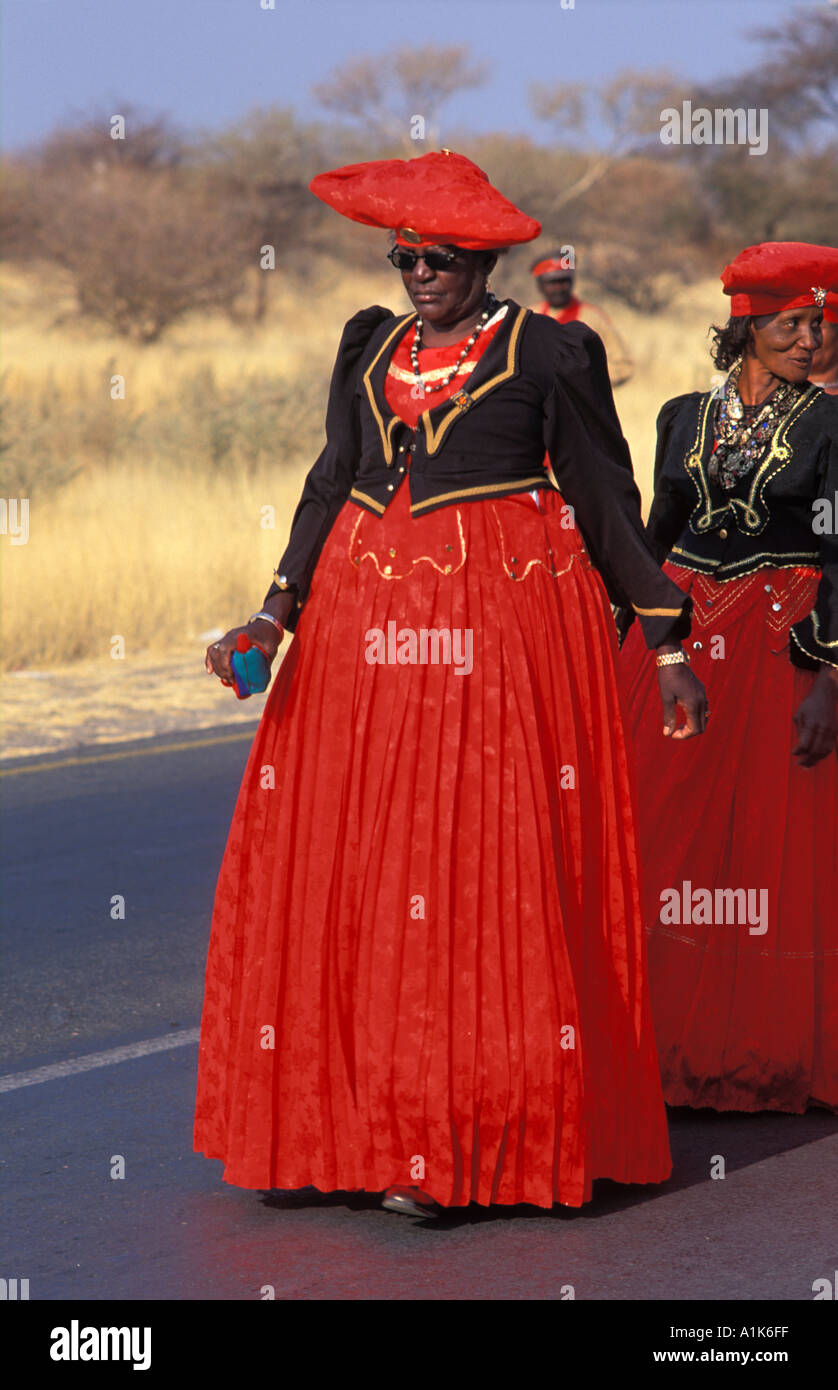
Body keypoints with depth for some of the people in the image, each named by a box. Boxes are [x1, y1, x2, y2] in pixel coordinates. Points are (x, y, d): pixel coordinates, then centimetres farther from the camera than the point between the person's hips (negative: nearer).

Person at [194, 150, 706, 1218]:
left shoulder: (547, 352, 2)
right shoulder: (369, 348, 16)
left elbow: (608, 504, 5)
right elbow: (331, 485, 15)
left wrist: (668, 643, 4)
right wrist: (275, 616, 2)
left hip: (508, 623, -5)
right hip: (366, 626, 5)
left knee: (492, 874, -8)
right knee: (346, 868, 1)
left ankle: (485, 1137, -7)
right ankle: (352, 1125, 6)